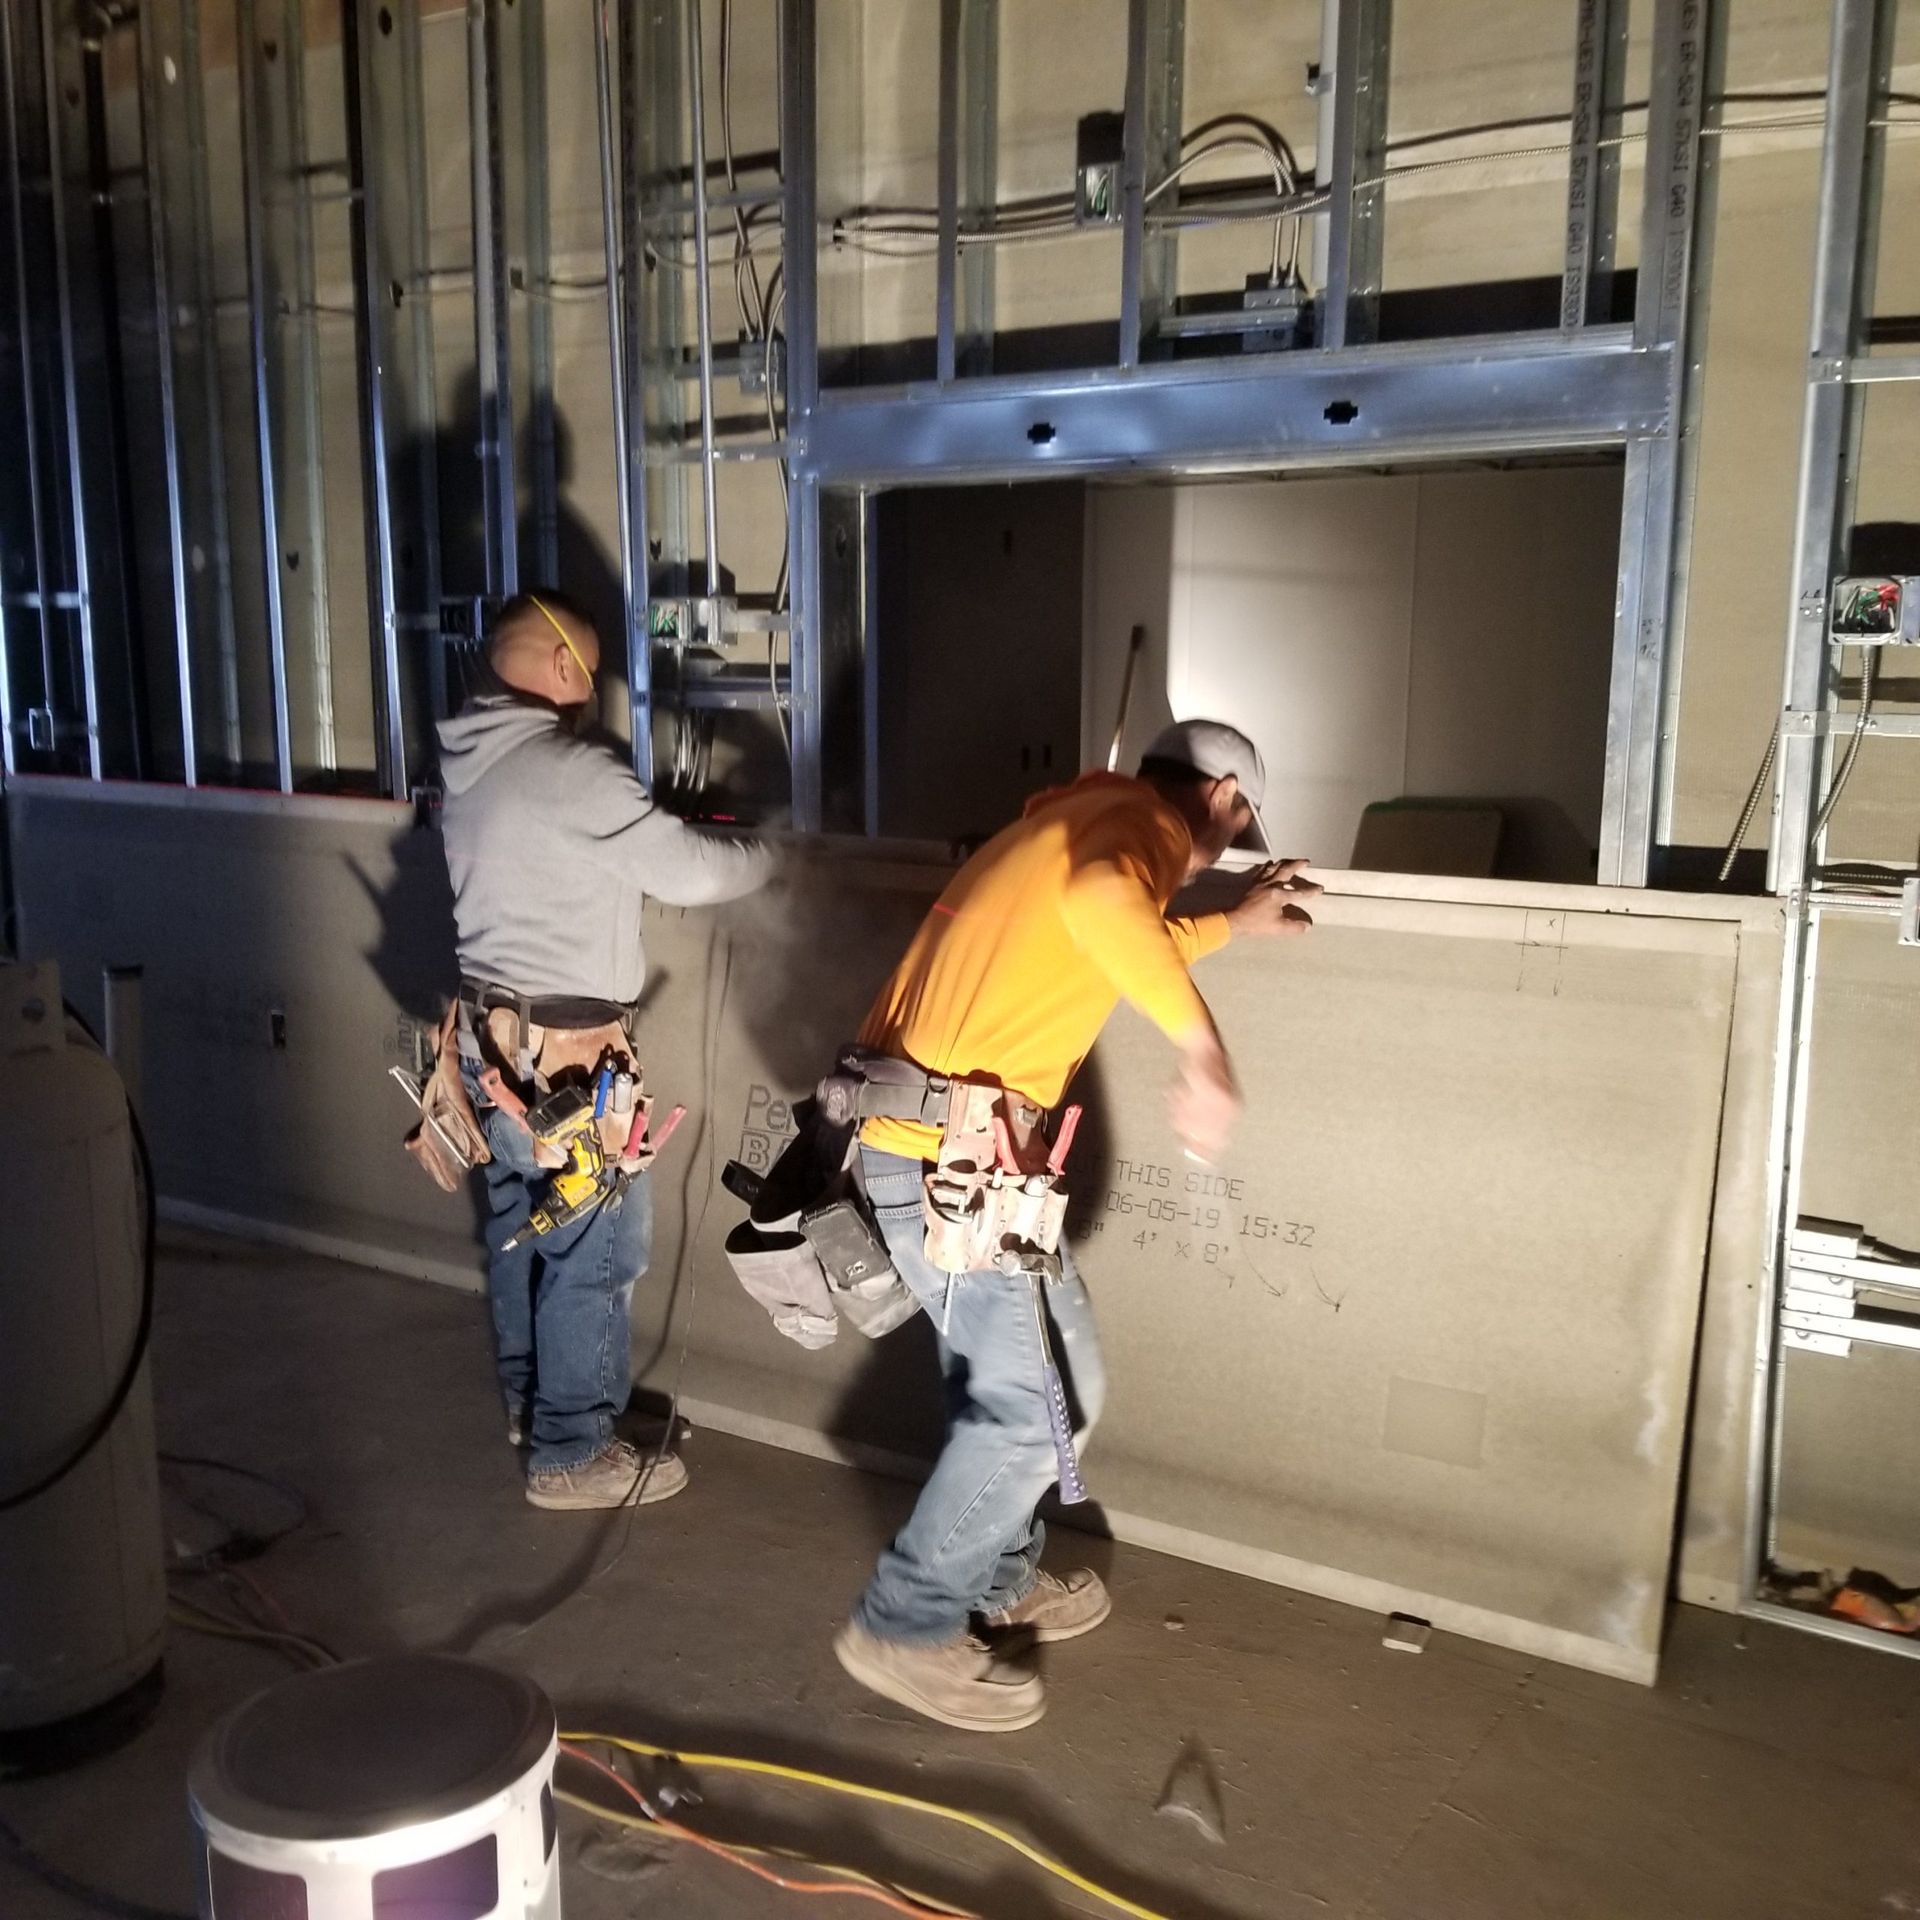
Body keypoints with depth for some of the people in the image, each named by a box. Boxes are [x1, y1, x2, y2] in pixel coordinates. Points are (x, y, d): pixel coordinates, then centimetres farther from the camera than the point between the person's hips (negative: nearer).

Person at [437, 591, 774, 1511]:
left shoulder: (467, 766, 8)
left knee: (520, 1225, 21)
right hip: (563, 1052, -9)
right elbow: (690, 872, -17)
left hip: (492, 1036, 9)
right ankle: (572, 1454, 12)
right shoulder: (571, 769, -20)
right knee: (595, 1251, 2)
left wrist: (673, 835, 14)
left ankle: (529, 1401, 38)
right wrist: (765, 854, 2)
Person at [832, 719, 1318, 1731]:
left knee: (999, 1367, 22)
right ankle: (907, 1626, 12)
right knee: (1047, 1391, 1)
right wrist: (1202, 1049, -30)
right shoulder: (1139, 822, -8)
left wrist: (1235, 921, 40)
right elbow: (1101, 901, -33)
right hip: (953, 1150, -10)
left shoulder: (1078, 817, 21)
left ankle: (995, 1578, 38)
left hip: (910, 1132, 10)